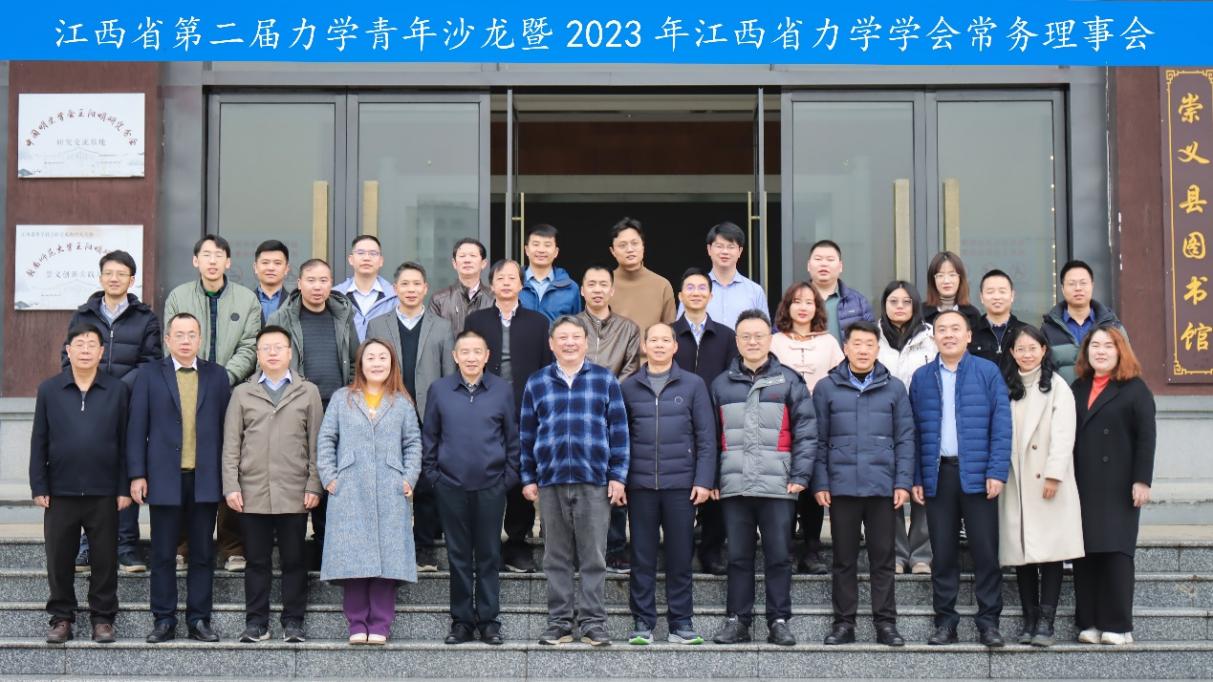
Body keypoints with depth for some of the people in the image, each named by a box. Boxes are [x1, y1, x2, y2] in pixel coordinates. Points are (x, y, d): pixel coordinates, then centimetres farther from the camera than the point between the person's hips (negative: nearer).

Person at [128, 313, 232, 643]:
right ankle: (163, 621, 11)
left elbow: (226, 426, 6)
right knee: (163, 554, 4)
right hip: (164, 478, -1)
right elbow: (137, 428, 3)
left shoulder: (217, 376, 8)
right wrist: (137, 475, -4)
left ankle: (199, 620, 11)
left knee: (203, 554, 4)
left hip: (205, 479, 1)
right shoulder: (149, 377, 5)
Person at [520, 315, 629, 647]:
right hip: (551, 481, 1)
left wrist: (617, 476, 0)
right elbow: (526, 434, 12)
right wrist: (528, 478, 7)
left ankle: (593, 622, 6)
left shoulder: (605, 380, 6)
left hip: (594, 481, -1)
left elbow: (618, 430, 5)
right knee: (557, 558, 6)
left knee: (594, 557, 1)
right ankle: (559, 622, 12)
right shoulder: (536, 383, 10)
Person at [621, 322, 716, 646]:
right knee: (642, 556, 4)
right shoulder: (629, 387, 8)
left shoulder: (692, 385, 5)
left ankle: (681, 623, 12)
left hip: (681, 483, -1)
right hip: (640, 483, 1)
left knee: (680, 556, 4)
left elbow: (706, 437, 3)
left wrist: (704, 480, -5)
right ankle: (643, 623, 11)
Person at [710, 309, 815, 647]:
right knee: (738, 557, 7)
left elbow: (806, 431, 1)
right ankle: (737, 620, 14)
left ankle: (779, 622, 10)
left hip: (778, 487, -2)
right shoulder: (721, 385, 13)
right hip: (734, 487, 2)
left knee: (779, 556, 2)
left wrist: (800, 476, -7)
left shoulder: (789, 381, 5)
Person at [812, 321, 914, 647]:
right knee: (844, 558, 6)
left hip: (883, 486, 0)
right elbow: (819, 440, 5)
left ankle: (886, 622, 11)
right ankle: (844, 623, 13)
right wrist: (820, 483, -2)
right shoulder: (827, 388, 6)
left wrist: (903, 482, -2)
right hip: (841, 486, 0)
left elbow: (905, 439, 6)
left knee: (883, 557, 4)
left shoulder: (894, 388, 8)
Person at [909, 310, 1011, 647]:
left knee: (985, 551, 0)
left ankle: (989, 622, 9)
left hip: (977, 475, -2)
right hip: (938, 475, 2)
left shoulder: (988, 372, 2)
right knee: (942, 553, 7)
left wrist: (997, 472, -10)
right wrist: (915, 478, 1)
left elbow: (1001, 424, -2)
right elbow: (914, 430, 8)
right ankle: (945, 622, 14)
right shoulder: (921, 378, 9)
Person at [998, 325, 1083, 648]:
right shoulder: (1006, 388, 15)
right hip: (1016, 483, 4)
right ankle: (1029, 621, 9)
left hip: (1048, 483, -4)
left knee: (1050, 551, -5)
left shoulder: (1056, 386, 2)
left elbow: (1063, 433, -6)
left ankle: (1046, 623, -4)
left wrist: (1054, 475, -14)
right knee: (1021, 551, 3)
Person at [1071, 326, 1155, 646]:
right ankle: (1088, 623, 5)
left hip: (1118, 487, -4)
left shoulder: (1135, 388, 1)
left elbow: (1146, 437, -5)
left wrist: (1142, 481, -13)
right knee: (1085, 554, 2)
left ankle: (1117, 626, -1)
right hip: (1083, 486, 4)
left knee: (1116, 553, -5)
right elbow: (1067, 435, 13)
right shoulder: (1078, 389, 16)